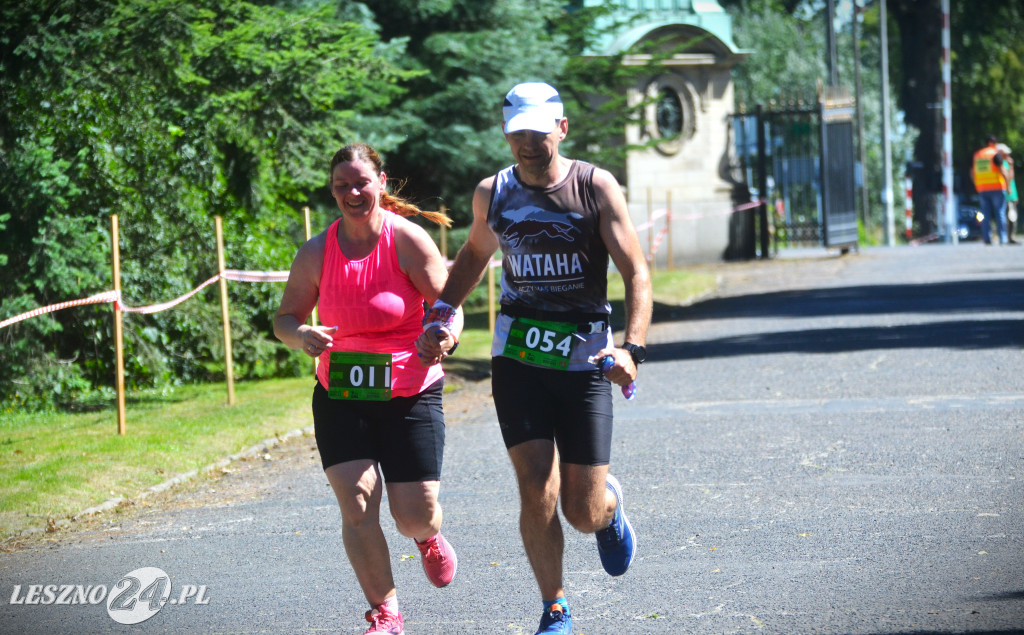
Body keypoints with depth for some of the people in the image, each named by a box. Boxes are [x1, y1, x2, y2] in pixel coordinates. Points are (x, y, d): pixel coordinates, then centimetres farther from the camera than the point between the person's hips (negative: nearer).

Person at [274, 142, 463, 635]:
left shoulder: (408, 240, -9)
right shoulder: (316, 253, -3)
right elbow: (285, 317, 6)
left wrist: (444, 337, -29)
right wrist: (302, 336, -18)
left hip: (410, 394, -2)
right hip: (340, 397, 2)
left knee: (415, 515, -2)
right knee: (356, 504, -11)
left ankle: (429, 539, 38)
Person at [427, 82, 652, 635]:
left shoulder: (596, 188, -5)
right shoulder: (491, 194, 4)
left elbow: (636, 273, -8)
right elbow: (475, 253, 25)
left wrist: (632, 347, -22)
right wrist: (442, 311, 9)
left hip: (584, 358, -1)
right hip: (518, 356, 2)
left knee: (583, 513, -1)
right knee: (538, 494, -11)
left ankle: (610, 505, 37)